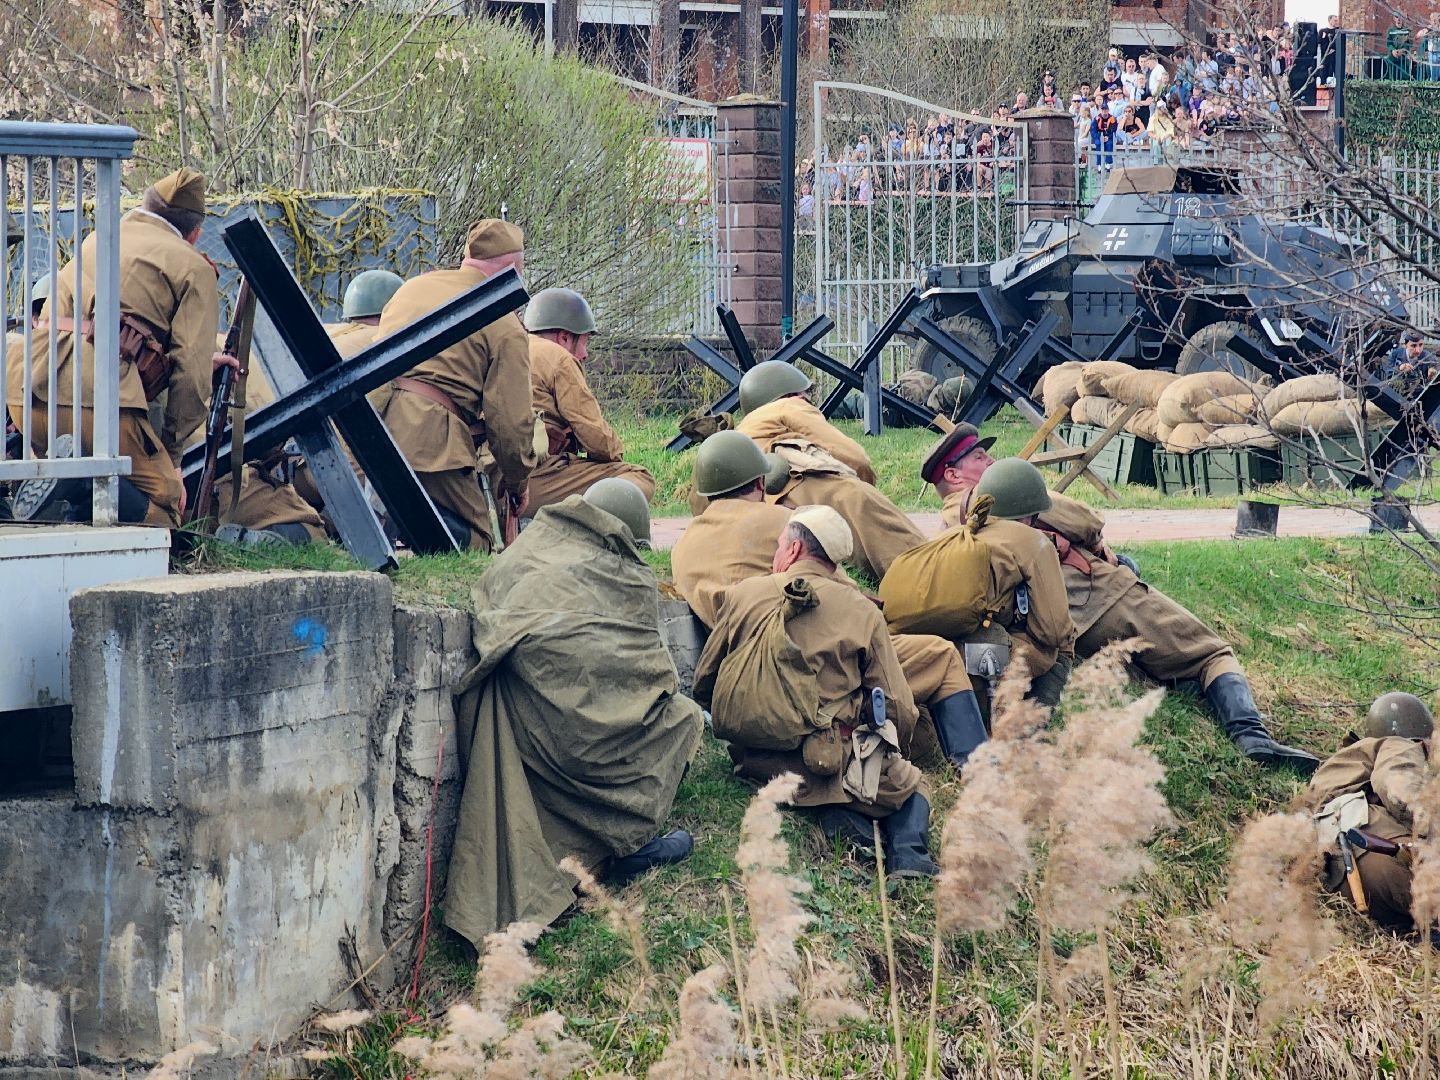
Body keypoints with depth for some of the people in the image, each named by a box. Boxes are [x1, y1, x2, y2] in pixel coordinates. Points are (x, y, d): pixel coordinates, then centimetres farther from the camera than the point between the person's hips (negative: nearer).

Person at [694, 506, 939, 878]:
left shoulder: (739, 595, 5)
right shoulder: (861, 612, 1)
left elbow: (703, 685, 15)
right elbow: (900, 713, 0)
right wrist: (875, 753, 21)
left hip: (754, 764, 3)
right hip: (829, 763, -3)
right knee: (911, 783, 24)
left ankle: (837, 815, -3)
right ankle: (907, 854, -6)